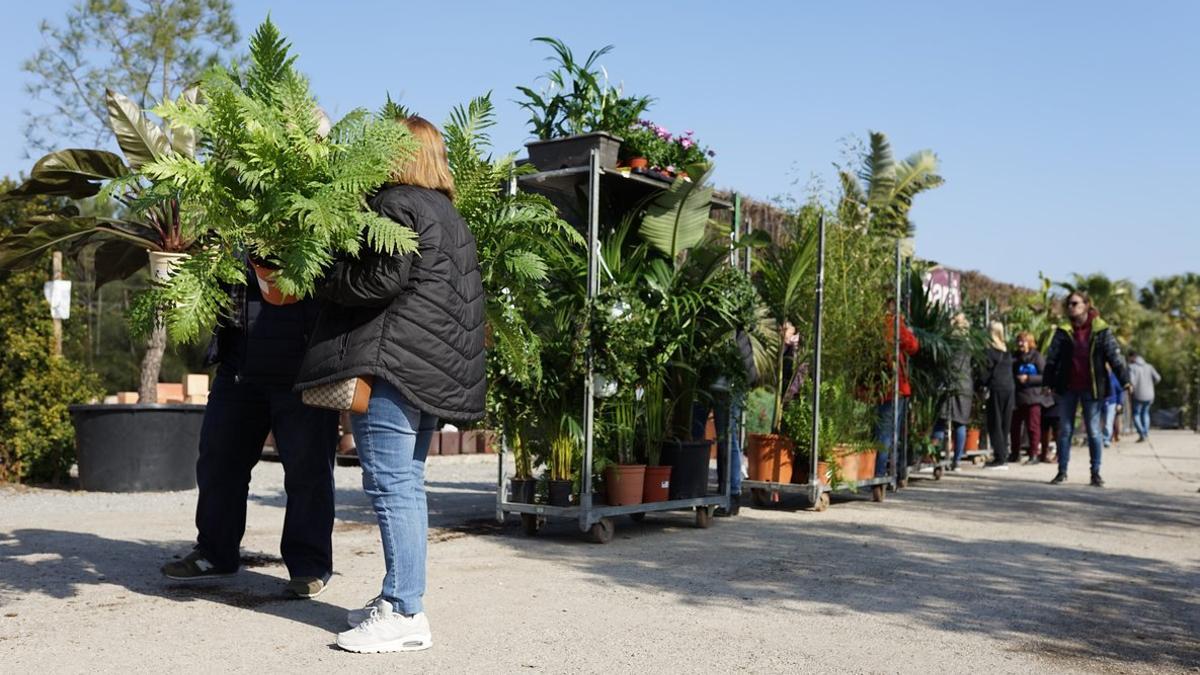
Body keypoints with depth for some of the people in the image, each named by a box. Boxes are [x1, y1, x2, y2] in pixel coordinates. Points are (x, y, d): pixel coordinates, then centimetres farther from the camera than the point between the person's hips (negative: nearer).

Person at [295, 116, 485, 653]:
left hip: (392, 363, -10)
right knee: (407, 484, 13)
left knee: (390, 485, -8)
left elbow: (382, 278, -17)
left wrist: (325, 280, -3)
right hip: (432, 370, 10)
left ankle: (403, 614, -5)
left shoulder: (395, 204, -7)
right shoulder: (447, 214, 23)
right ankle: (401, 598, 20)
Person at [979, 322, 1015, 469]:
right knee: (1005, 423, 10)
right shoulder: (1006, 349, 12)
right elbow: (1010, 367, 14)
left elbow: (987, 370, -10)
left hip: (997, 388, -6)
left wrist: (980, 385, -1)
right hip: (1010, 387, 6)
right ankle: (1004, 455, 12)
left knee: (995, 423, -2)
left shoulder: (990, 349, -7)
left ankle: (1000, 457, -5)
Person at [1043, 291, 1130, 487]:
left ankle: (1096, 473, 14)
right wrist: (1049, 381, -6)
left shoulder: (1101, 330, -1)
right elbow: (1052, 358, 2)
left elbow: (1114, 356, -4)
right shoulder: (1063, 331, 4)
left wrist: (1124, 380, -12)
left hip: (1091, 388, -2)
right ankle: (1062, 471, 14)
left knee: (1093, 431, 5)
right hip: (1068, 388, 2)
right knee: (1064, 430, 6)